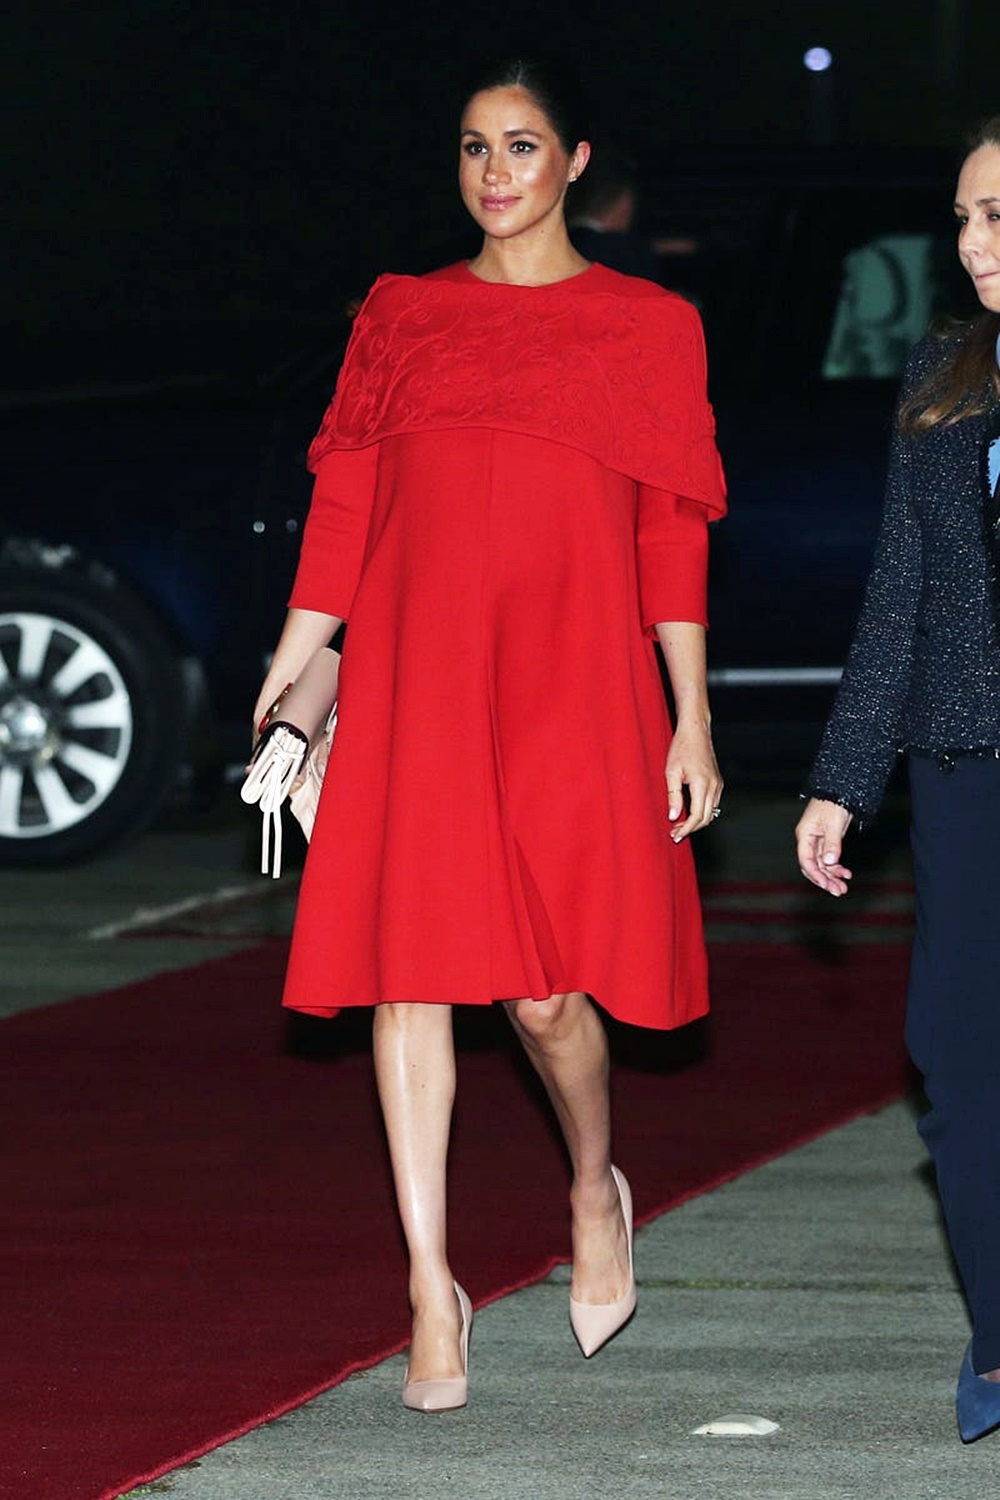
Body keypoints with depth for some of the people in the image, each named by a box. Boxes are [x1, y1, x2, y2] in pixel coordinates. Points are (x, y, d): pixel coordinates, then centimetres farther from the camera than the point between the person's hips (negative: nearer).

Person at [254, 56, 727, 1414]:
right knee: (410, 968, -4)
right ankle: (432, 1289, 2)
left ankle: (595, 1186, 22)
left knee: (545, 987, -9)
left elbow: (673, 539, 4)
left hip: (571, 685, -2)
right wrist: (287, 680, 5)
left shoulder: (648, 329, 7)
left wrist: (692, 723, 0)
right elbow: (343, 512, 11)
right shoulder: (400, 318, 13)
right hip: (413, 677, 2)